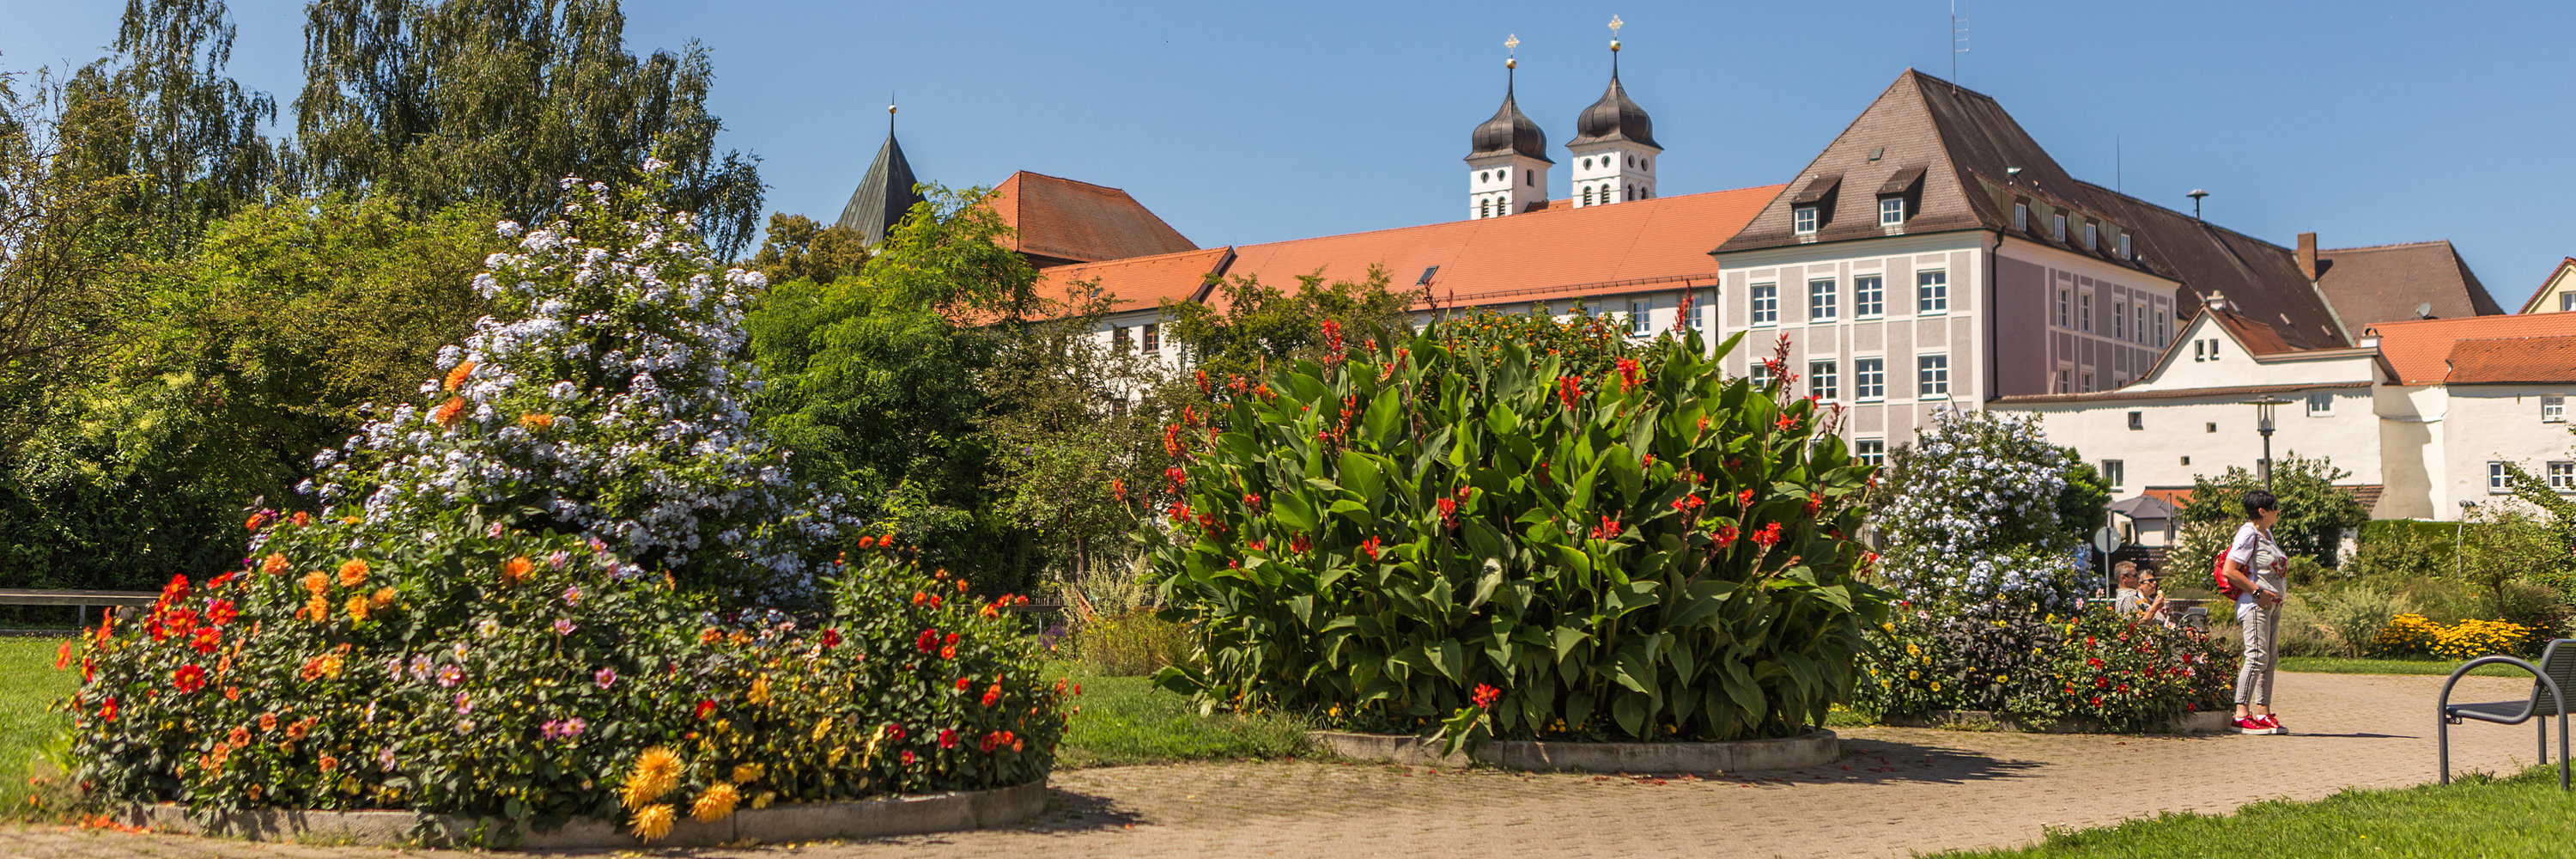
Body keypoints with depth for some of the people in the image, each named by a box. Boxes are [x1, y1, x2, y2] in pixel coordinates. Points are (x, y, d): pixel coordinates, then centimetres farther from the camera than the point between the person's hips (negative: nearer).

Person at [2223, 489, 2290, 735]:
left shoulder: (2266, 534, 17)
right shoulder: (2248, 535, -12)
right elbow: (2229, 571, -19)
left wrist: (2280, 591, 12)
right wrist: (2257, 591, -19)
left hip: (2273, 604, 10)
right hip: (2255, 604, -10)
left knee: (2270, 658, 8)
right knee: (2257, 657, -15)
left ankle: (2263, 712, 10)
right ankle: (2241, 715, -17)